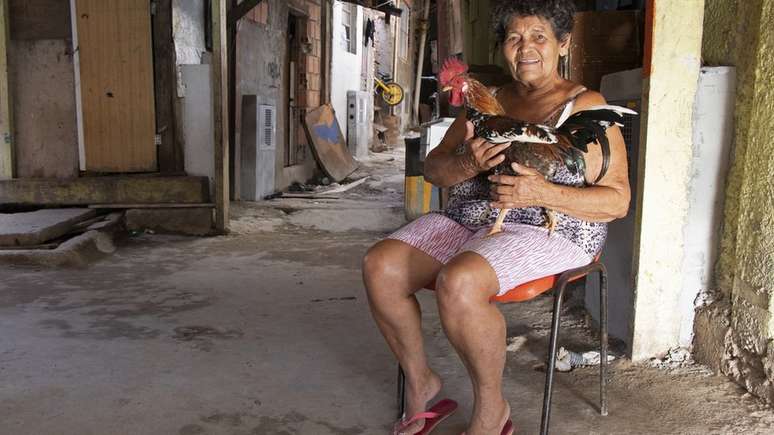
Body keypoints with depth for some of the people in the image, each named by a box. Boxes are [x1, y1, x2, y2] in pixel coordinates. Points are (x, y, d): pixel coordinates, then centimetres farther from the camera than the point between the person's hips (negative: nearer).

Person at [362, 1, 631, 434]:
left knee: (457, 282, -34)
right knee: (381, 265, -17)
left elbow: (617, 201, -4)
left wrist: (543, 193, -20)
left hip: (547, 232, -6)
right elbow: (433, 168, 11)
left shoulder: (586, 106, 1)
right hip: (468, 220, 6)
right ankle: (420, 381, 4)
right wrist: (467, 163, -14)